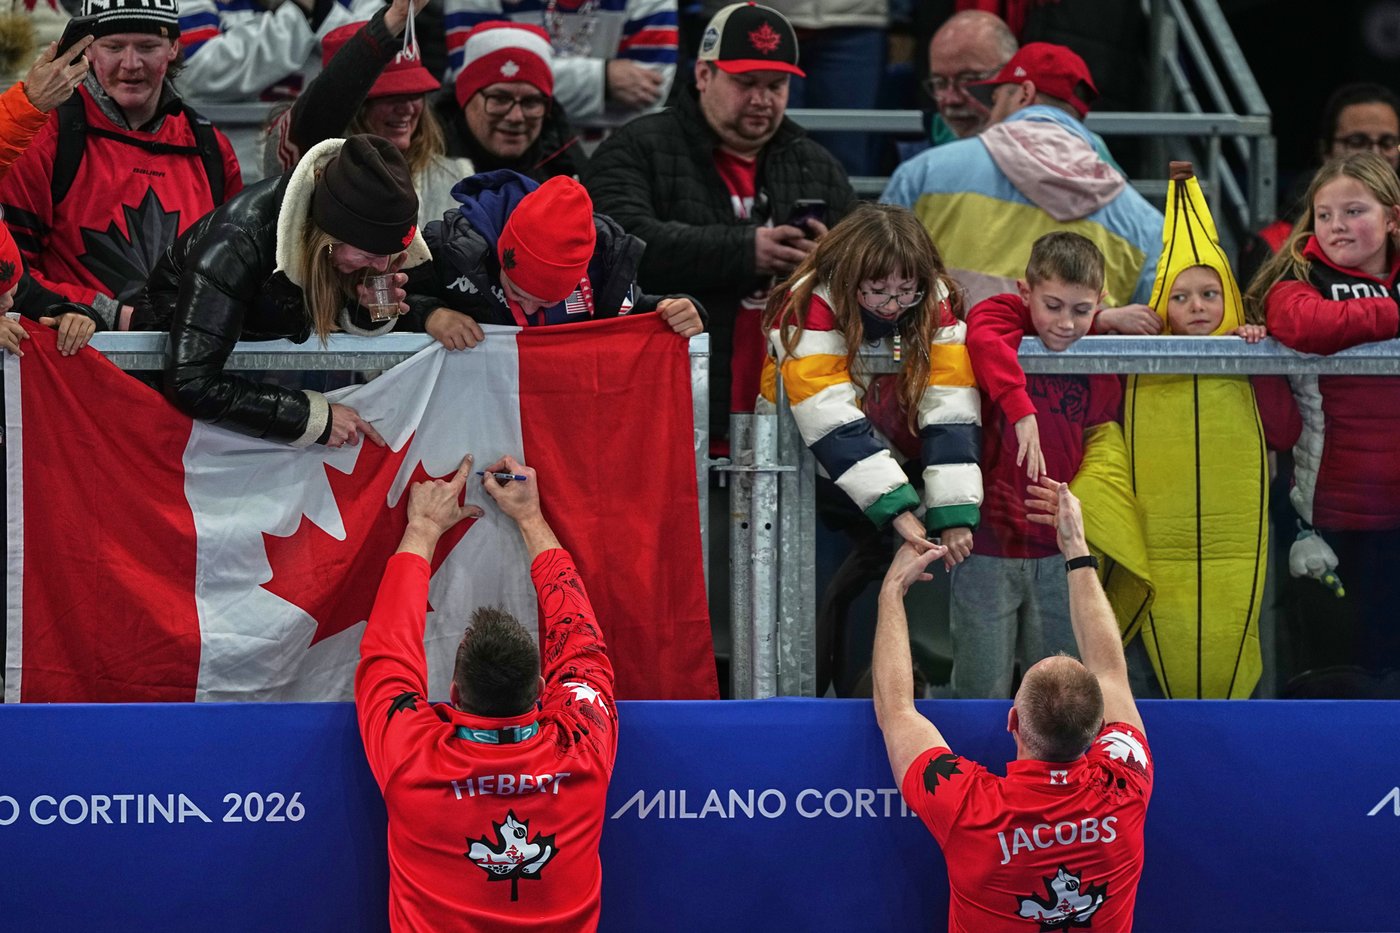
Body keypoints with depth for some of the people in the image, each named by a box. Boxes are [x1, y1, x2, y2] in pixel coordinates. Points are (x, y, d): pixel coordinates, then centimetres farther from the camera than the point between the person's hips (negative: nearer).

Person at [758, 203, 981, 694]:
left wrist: (954, 514, -32)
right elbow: (835, 424, -32)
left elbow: (950, 414, -20)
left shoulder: (937, 308, -12)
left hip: (895, 463, 3)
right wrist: (898, 510, -41)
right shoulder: (810, 308, -23)